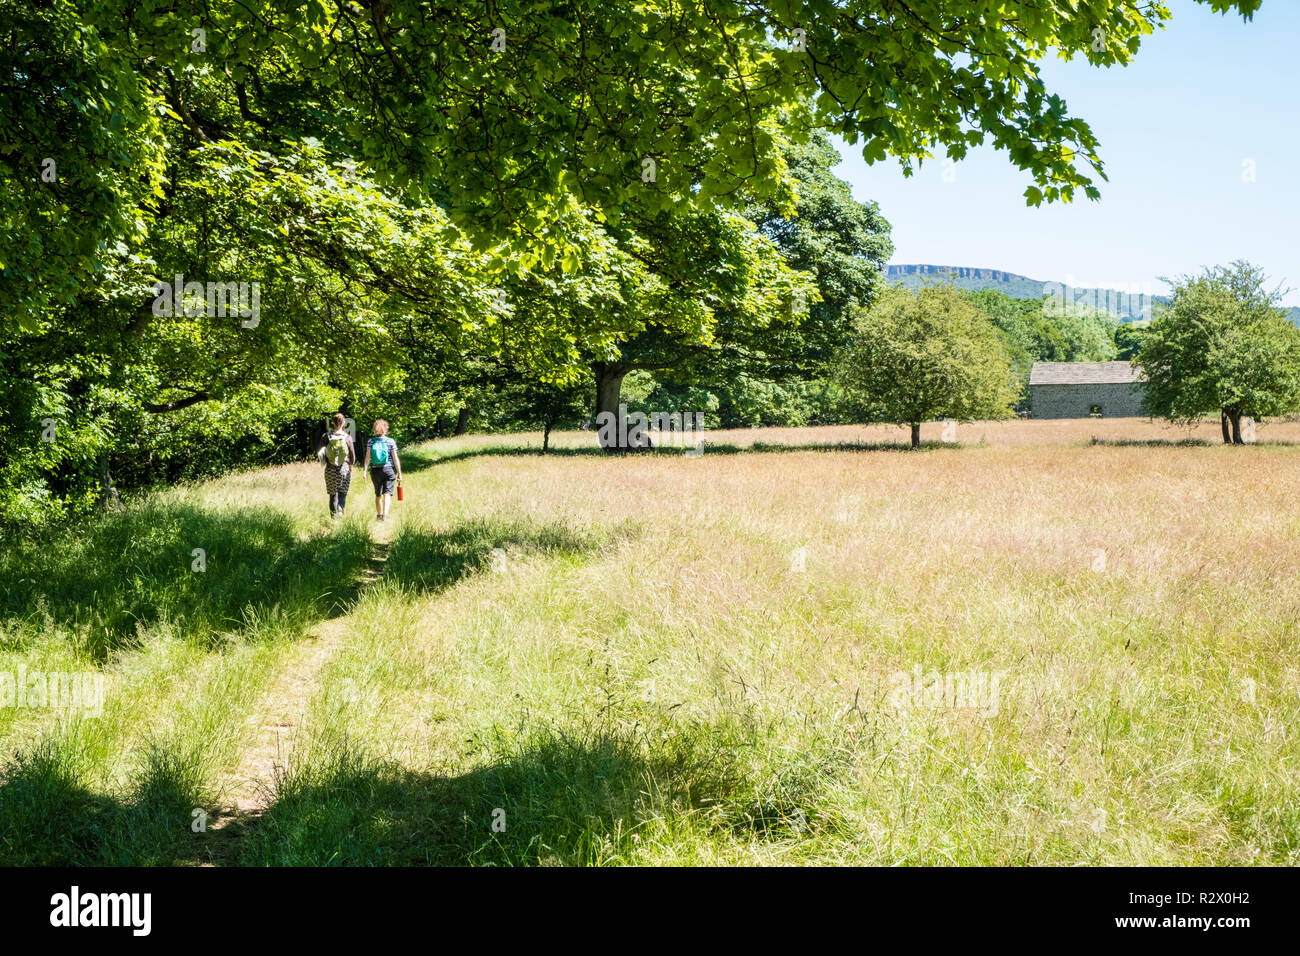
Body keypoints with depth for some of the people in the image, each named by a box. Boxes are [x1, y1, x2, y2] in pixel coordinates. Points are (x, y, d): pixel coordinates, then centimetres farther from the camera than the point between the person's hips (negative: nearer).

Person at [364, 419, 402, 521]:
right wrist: (399, 473, 3)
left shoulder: (371, 441, 2)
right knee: (387, 493, -5)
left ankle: (379, 515, 27)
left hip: (375, 470, 2)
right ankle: (385, 514, -24)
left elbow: (368, 457, -6)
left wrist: (365, 471, -6)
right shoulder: (390, 442, -2)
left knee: (378, 494, 16)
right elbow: (395, 458, -2)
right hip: (388, 469, -2)